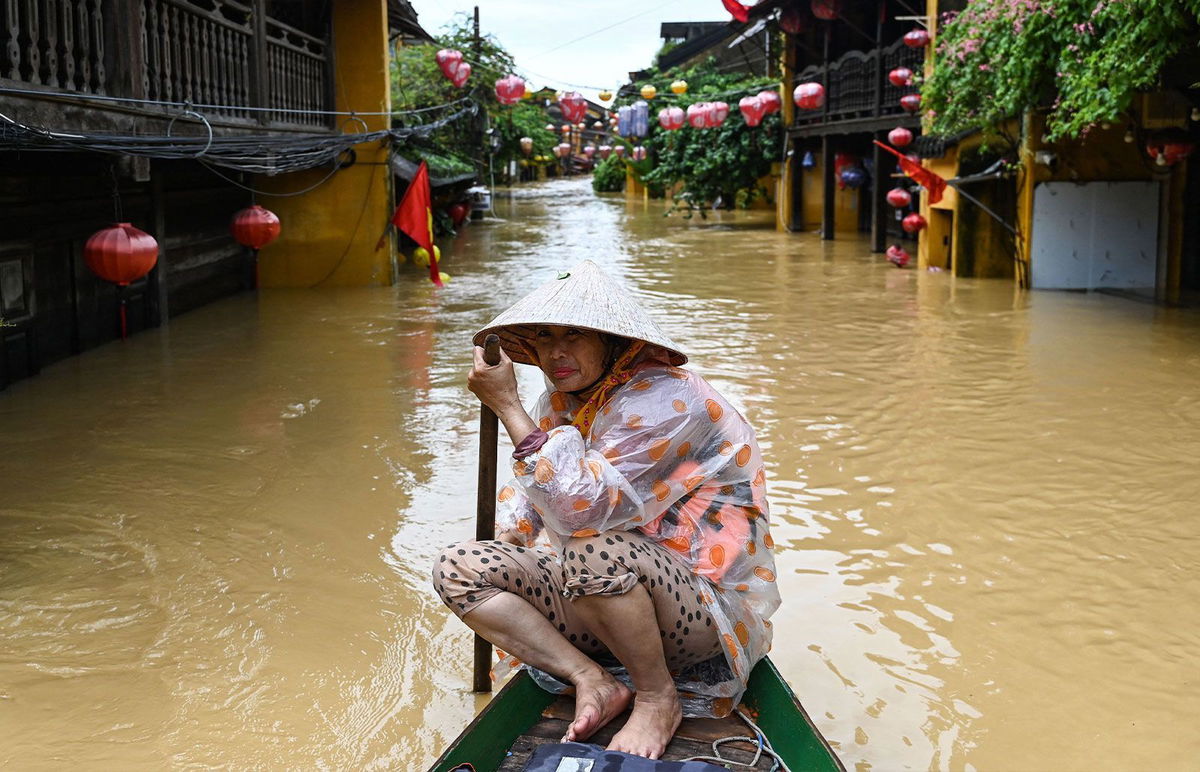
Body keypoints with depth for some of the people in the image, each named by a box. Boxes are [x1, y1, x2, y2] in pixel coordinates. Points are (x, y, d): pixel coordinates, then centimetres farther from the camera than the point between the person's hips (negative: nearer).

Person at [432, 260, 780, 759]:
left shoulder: (663, 399, -19)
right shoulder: (560, 403, 7)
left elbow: (579, 509, -29)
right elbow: (526, 501, 21)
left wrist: (507, 406, -24)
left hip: (706, 613, -8)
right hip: (602, 589, 8)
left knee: (595, 551, -40)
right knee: (455, 567, -3)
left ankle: (659, 698, -12)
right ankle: (593, 681, -10)